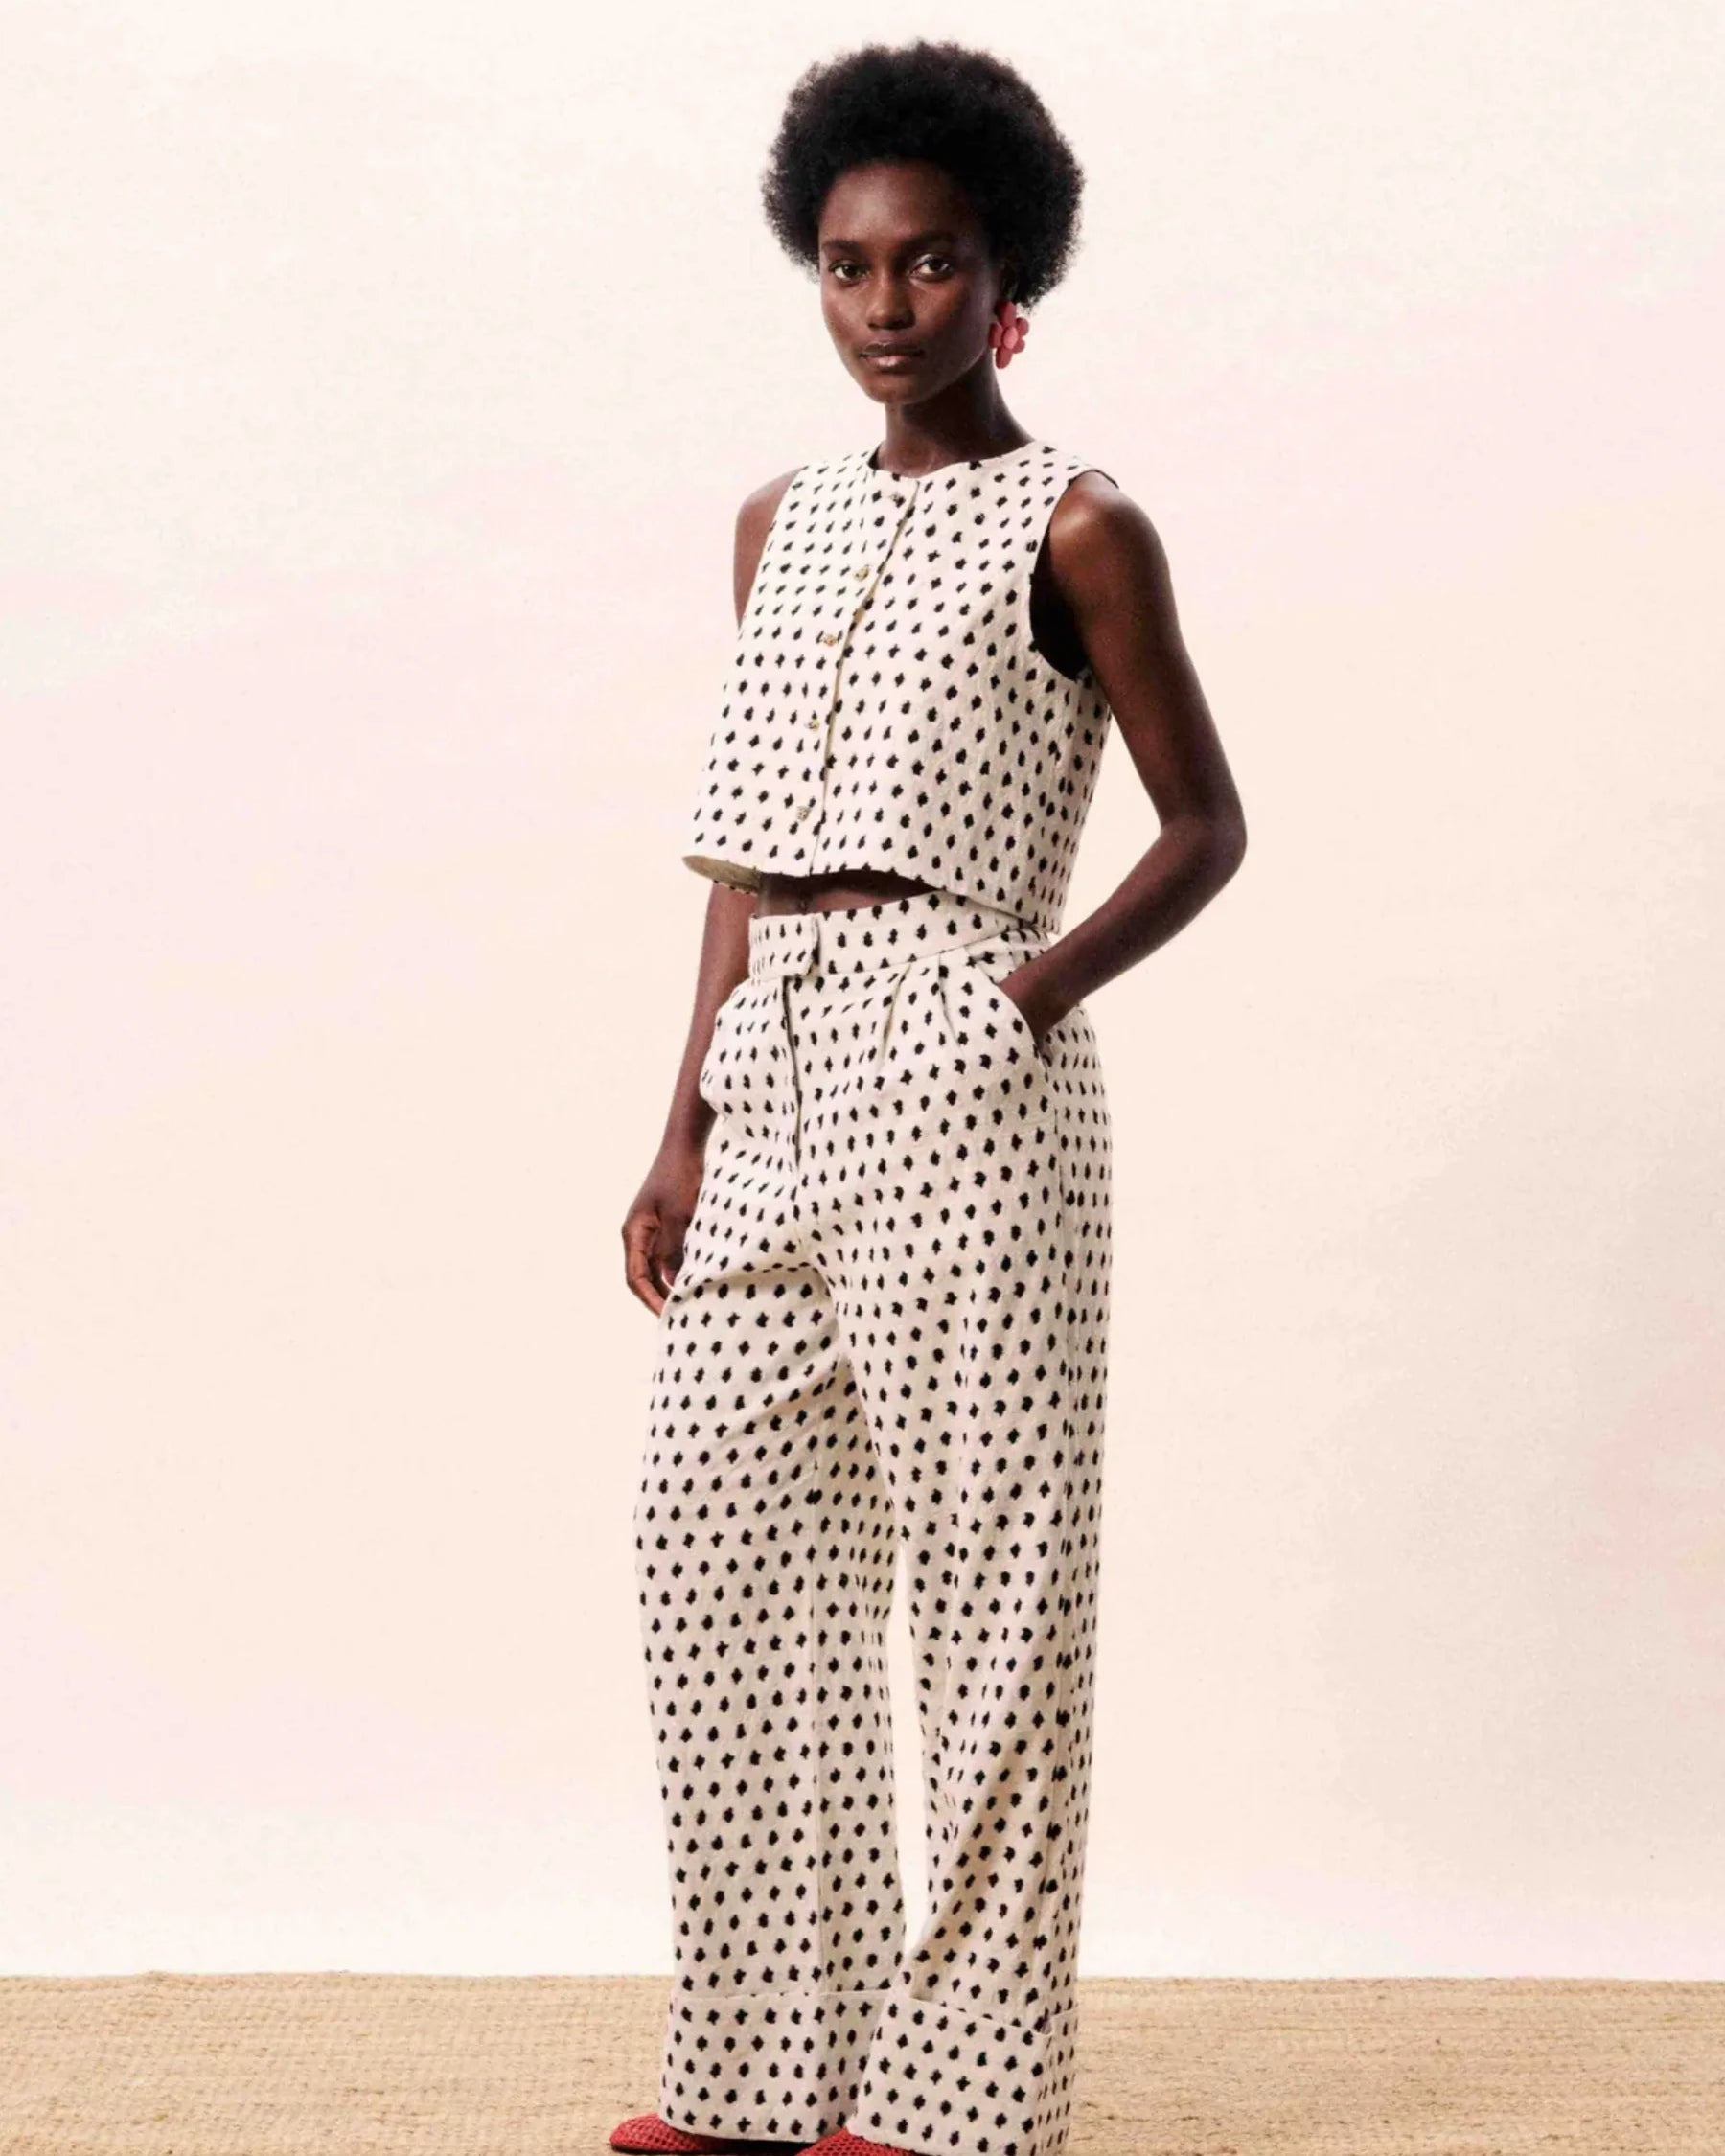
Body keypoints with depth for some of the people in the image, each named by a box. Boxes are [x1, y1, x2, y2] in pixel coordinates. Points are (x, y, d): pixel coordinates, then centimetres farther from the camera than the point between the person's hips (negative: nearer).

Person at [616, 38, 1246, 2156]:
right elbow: (746, 850, 17)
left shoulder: (1073, 526, 0)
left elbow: (1205, 823, 2)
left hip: (956, 1066, -6)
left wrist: (1057, 977, -13)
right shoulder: (781, 521, 17)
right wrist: (686, 1127, 11)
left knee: (983, 1559, -2)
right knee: (718, 1541, 6)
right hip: (772, 1068, 7)